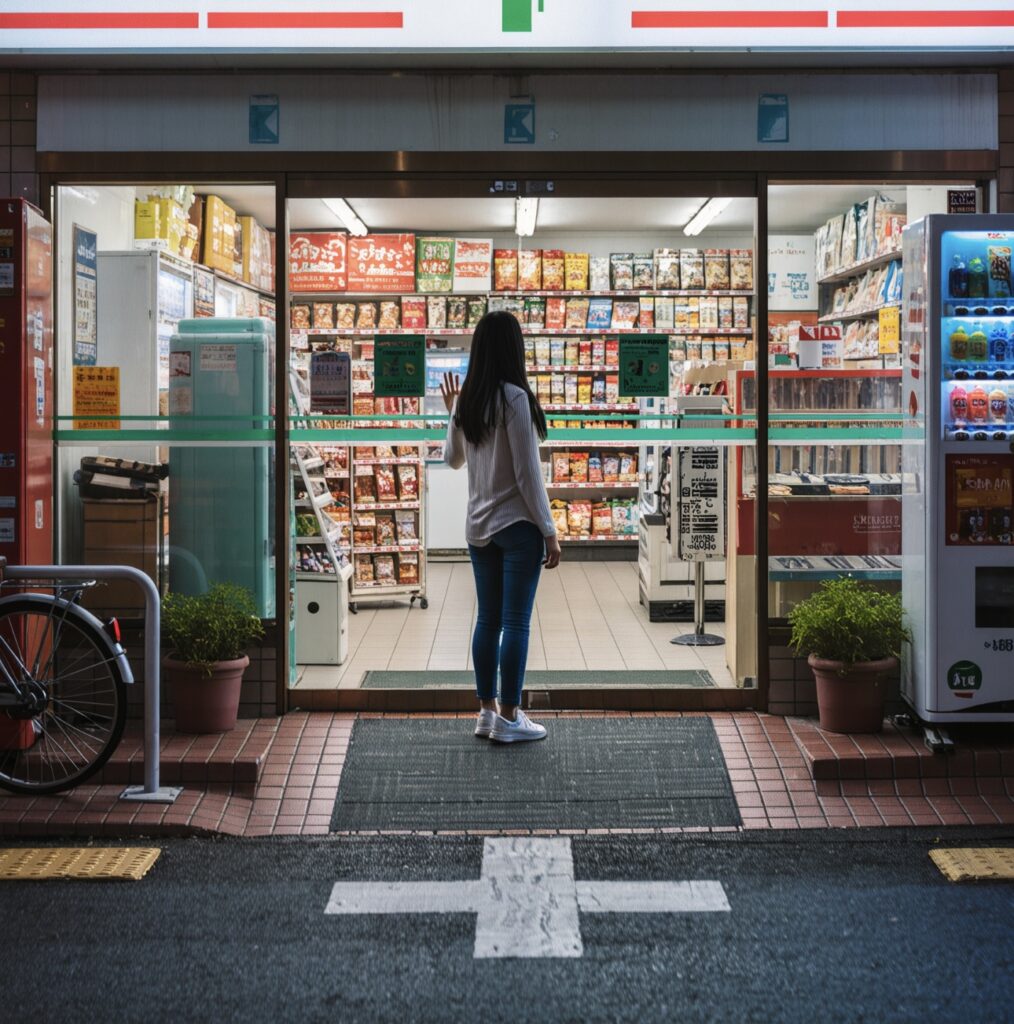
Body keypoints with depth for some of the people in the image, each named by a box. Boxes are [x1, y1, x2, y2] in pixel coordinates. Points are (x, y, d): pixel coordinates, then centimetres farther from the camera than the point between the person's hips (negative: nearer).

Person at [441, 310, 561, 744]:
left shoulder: (466, 400, 6)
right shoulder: (514, 397, -14)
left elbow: (452, 459, 21)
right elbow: (527, 472, -15)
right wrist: (549, 532, -10)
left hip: (479, 528, 7)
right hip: (517, 526, -7)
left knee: (487, 619, 12)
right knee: (516, 622, -1)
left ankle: (487, 710, 19)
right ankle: (508, 718, 3)